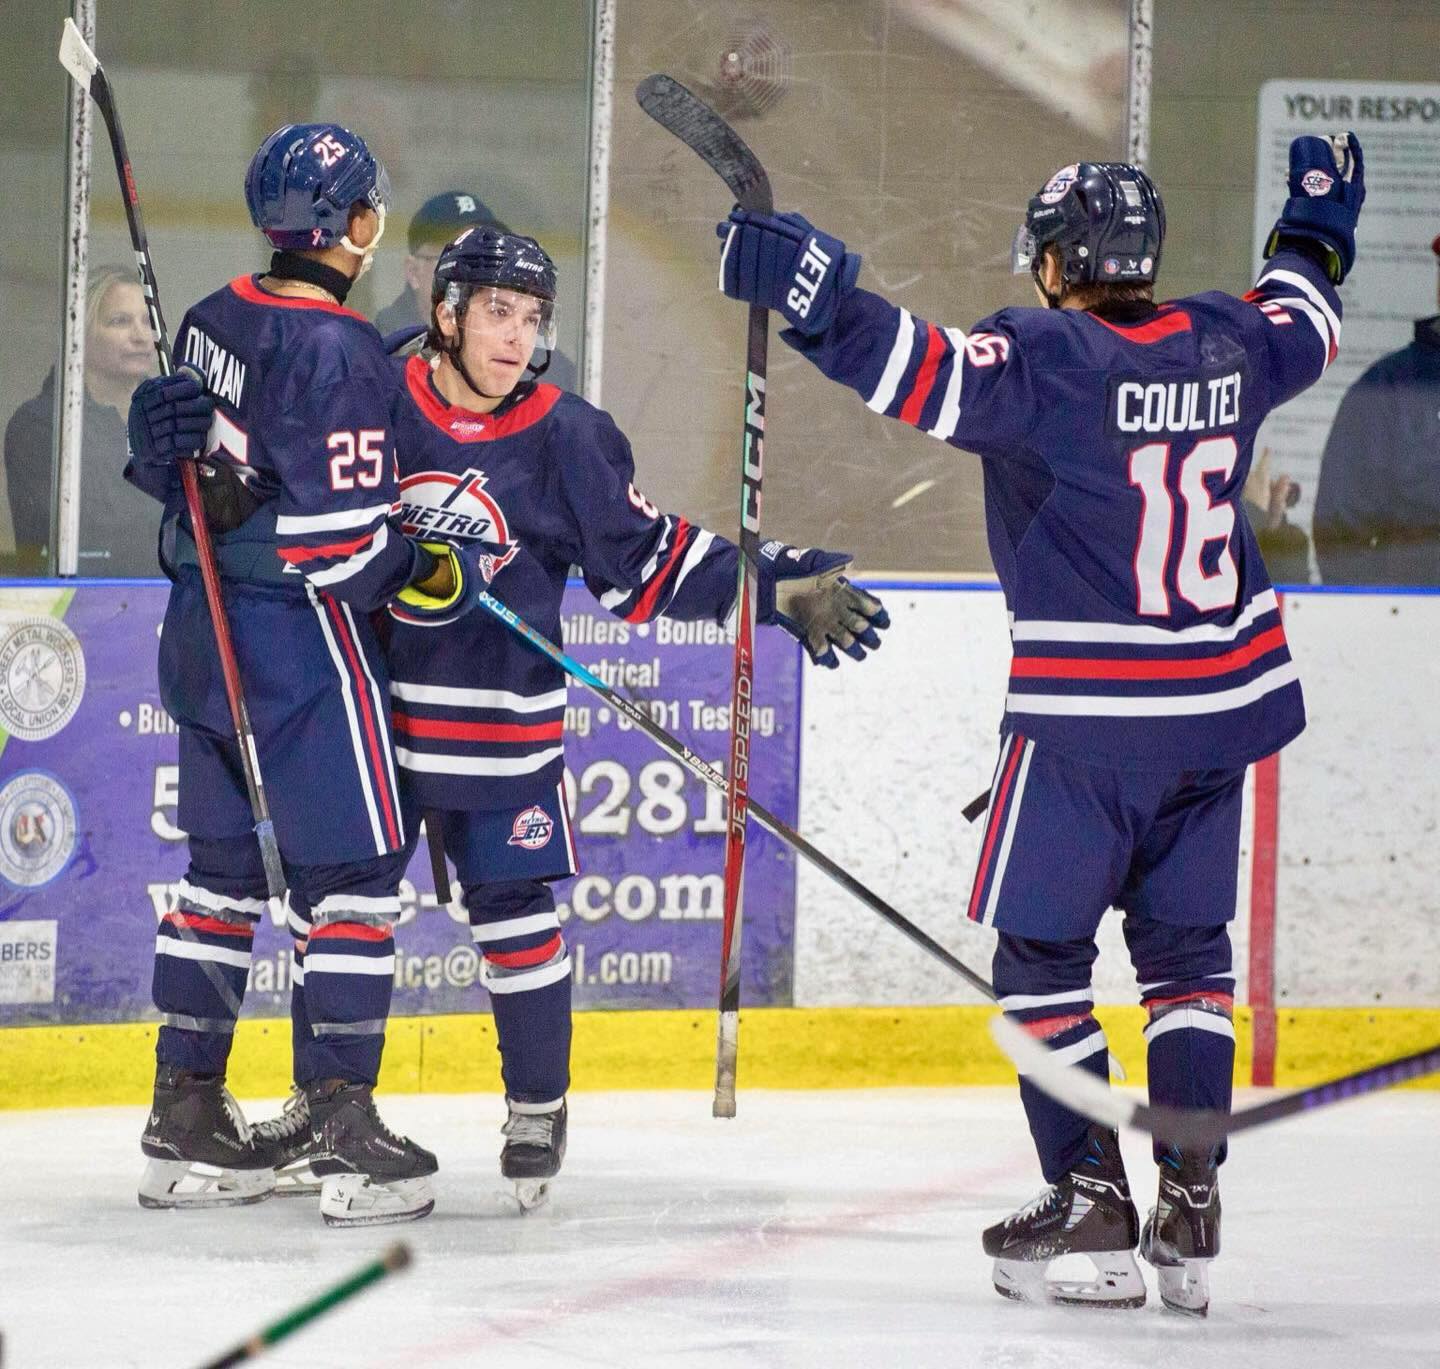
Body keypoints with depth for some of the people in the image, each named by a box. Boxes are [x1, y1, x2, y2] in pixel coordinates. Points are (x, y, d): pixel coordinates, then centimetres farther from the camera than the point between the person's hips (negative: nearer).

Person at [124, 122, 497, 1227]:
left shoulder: (217, 320, 6)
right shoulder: (338, 351, -19)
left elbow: (176, 462, 16)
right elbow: (343, 542, -20)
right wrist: (430, 574, -7)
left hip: (202, 627, 9)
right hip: (299, 638, -9)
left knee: (227, 868, 15)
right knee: (352, 872, -2)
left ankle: (187, 1114, 17)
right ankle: (340, 1121, -5)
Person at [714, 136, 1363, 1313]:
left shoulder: (1048, 358, -14)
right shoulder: (1222, 345, 5)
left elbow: (930, 374, -31)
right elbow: (1305, 326, 27)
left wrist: (810, 290, -37)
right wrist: (1319, 230, 47)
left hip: (1087, 718, -6)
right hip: (1223, 705, 6)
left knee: (1041, 950, 5)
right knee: (1185, 944, 15)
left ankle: (1089, 1197, -1)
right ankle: (1191, 1205, 10)